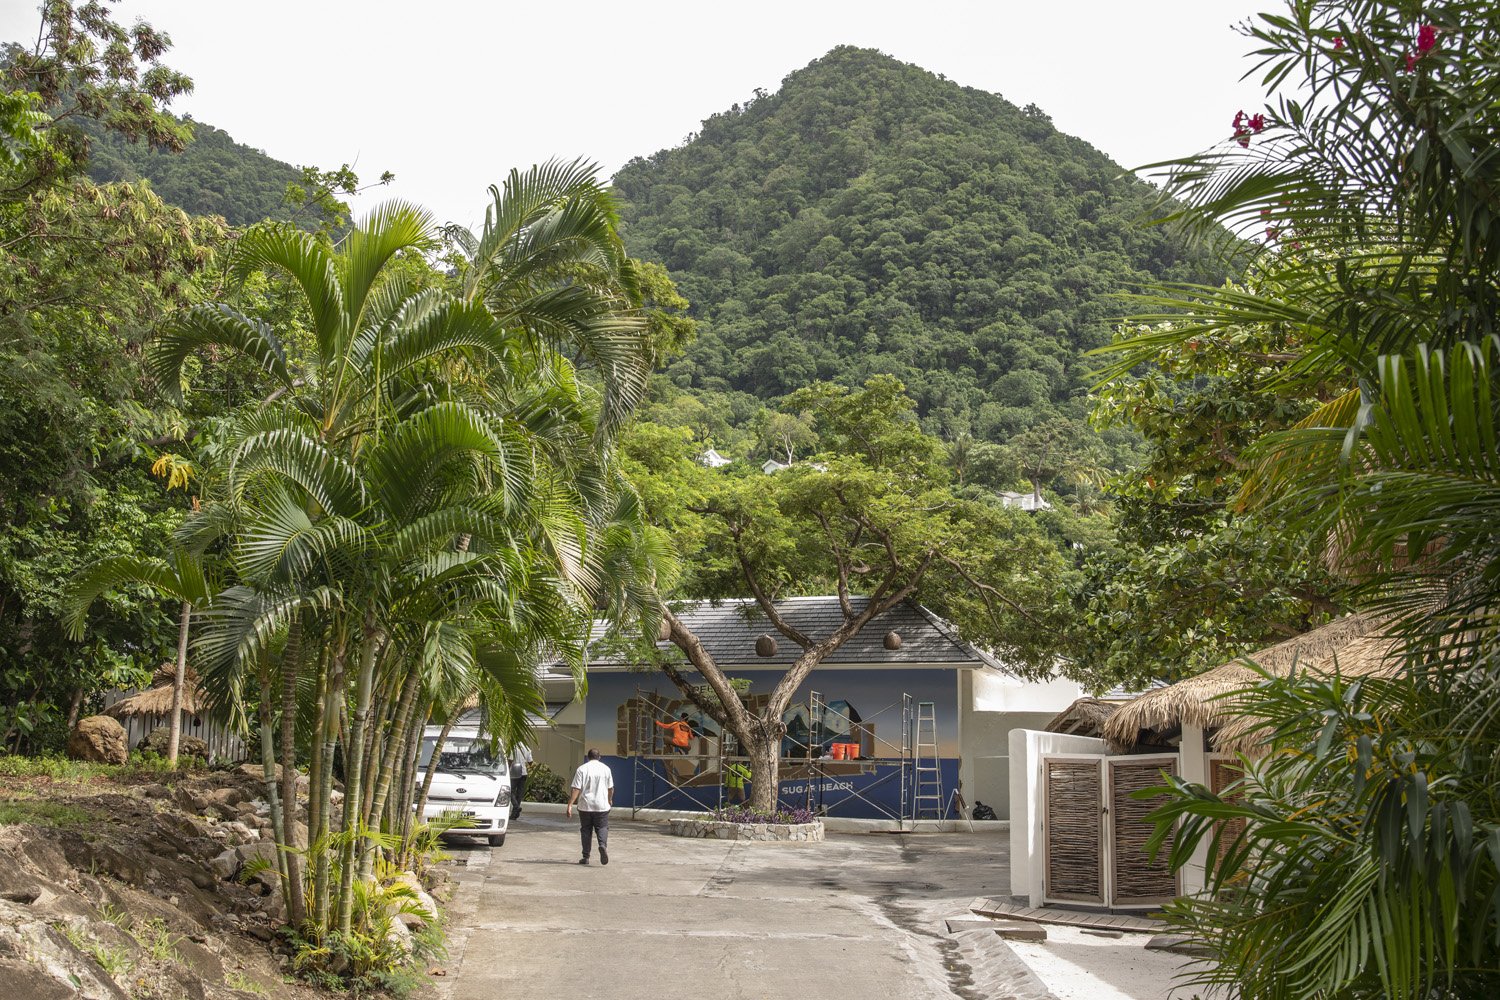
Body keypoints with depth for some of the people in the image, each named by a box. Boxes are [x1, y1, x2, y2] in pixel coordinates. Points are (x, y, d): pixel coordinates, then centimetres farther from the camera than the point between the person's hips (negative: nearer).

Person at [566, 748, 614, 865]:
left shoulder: (581, 769, -3)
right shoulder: (605, 768, 4)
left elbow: (576, 789, -10)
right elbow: (611, 788, 11)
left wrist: (570, 805, -9)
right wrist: (610, 799, 30)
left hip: (585, 806, 0)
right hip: (602, 806, 1)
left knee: (586, 830, 9)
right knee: (602, 828, 6)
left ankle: (585, 857, 10)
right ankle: (603, 845, -23)